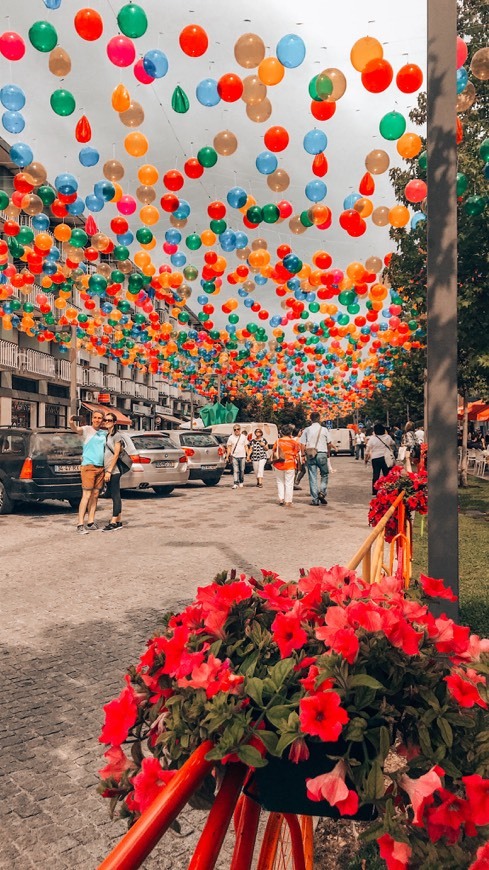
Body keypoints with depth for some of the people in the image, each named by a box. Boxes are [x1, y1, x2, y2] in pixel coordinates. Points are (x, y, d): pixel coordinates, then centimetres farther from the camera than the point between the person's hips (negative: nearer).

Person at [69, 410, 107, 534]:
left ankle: (91, 522, 18)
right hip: (88, 466, -6)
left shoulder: (104, 433, 14)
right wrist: (71, 423, -45)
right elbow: (75, 429, -24)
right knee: (86, 495, -10)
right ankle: (80, 525, -10)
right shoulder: (87, 430, -3)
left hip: (100, 467, 6)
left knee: (95, 496, 10)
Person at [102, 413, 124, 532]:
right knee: (113, 495, 10)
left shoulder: (117, 435, -6)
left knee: (115, 496, -6)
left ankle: (113, 522, -6)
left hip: (114, 471, -8)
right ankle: (119, 521, 15)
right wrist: (106, 471, 10)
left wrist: (109, 471, -17)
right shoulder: (105, 435, 17)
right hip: (107, 470, 8)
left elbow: (116, 454, -12)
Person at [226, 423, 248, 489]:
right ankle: (235, 483, -10)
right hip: (234, 456, -1)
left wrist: (247, 455, 4)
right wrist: (228, 455, -5)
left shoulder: (243, 437, 6)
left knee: (242, 470, 7)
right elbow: (229, 447, 6)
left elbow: (245, 446, 10)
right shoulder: (231, 437, 4)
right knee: (235, 470, -8)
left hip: (242, 456, 1)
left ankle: (241, 482, 24)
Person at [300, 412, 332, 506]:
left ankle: (314, 499, 5)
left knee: (312, 477, 4)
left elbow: (303, 445, -3)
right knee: (325, 474, 16)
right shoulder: (324, 429, 0)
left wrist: (305, 454, 7)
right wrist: (328, 453, 19)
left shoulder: (307, 430, 0)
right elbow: (329, 443, 4)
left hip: (310, 455, 1)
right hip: (322, 454, -1)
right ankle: (322, 492, -1)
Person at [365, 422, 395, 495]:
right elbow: (393, 444, 18)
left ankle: (375, 491, 4)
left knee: (376, 474, 4)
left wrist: (366, 459, 5)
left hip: (376, 458, -1)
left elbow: (368, 450, -5)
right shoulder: (388, 437, 0)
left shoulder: (372, 438, -6)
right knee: (387, 474, 8)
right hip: (386, 458, 1)